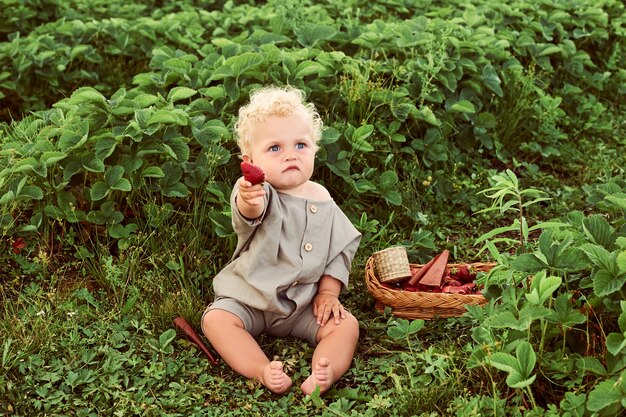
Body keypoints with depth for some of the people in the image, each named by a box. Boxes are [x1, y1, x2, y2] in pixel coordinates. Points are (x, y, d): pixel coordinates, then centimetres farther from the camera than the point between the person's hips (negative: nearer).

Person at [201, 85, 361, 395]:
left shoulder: (321, 200, -1)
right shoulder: (259, 194, -17)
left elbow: (340, 250, 9)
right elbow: (250, 212, -43)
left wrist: (328, 292, -1)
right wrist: (248, 201, -67)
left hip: (305, 303, 3)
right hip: (250, 298, -3)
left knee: (346, 324, -16)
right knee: (216, 318, -26)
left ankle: (324, 375, -33)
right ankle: (262, 371, -34)